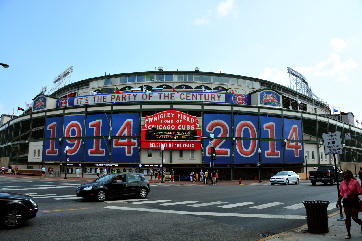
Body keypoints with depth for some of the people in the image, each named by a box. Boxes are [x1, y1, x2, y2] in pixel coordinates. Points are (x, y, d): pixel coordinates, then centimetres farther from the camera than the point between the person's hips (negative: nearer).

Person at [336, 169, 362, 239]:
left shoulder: (355, 182, -7)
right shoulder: (342, 183, 6)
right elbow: (341, 194, 10)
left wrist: (352, 194, -22)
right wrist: (338, 201, 2)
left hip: (354, 201, -3)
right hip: (346, 201, 3)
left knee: (354, 218, 3)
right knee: (347, 217, 2)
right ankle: (348, 233, 10)